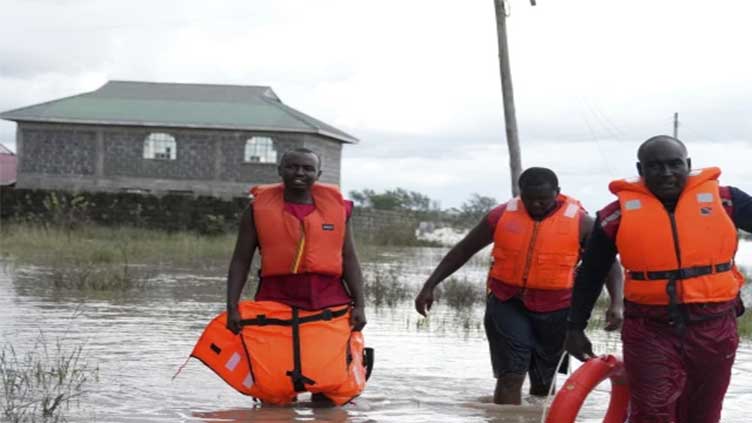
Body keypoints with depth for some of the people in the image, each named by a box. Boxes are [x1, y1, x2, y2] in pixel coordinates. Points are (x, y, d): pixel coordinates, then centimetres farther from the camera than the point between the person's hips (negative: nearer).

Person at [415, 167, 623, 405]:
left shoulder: (579, 222, -8)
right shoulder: (502, 216, -4)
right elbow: (463, 250, 5)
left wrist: (616, 303, -19)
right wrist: (430, 286, 2)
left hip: (555, 311, 0)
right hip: (508, 305, 0)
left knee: (543, 383, 15)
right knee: (511, 377, -13)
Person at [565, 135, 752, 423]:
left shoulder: (723, 200, -1)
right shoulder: (619, 213, -1)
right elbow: (590, 275, 8)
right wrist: (575, 327, 11)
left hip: (714, 328, 2)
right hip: (649, 331, -2)